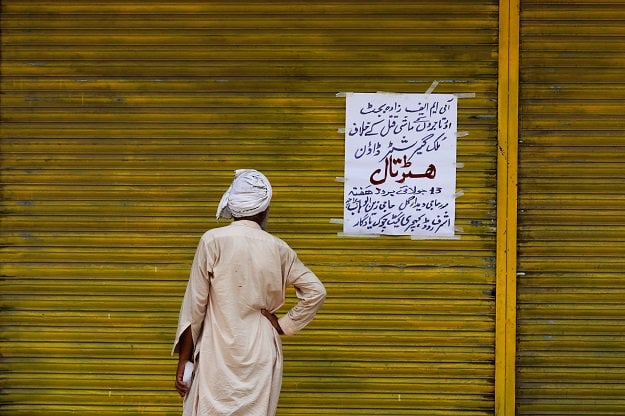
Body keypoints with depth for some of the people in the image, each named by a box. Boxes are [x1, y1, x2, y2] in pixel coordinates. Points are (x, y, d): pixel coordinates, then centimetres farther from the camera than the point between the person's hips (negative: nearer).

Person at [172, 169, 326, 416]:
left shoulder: (213, 241, -6)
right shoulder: (278, 249, 3)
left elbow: (195, 304, -5)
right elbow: (316, 292, 4)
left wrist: (183, 362, -1)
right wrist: (284, 325, 10)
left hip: (219, 355, -3)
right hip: (262, 355, 3)